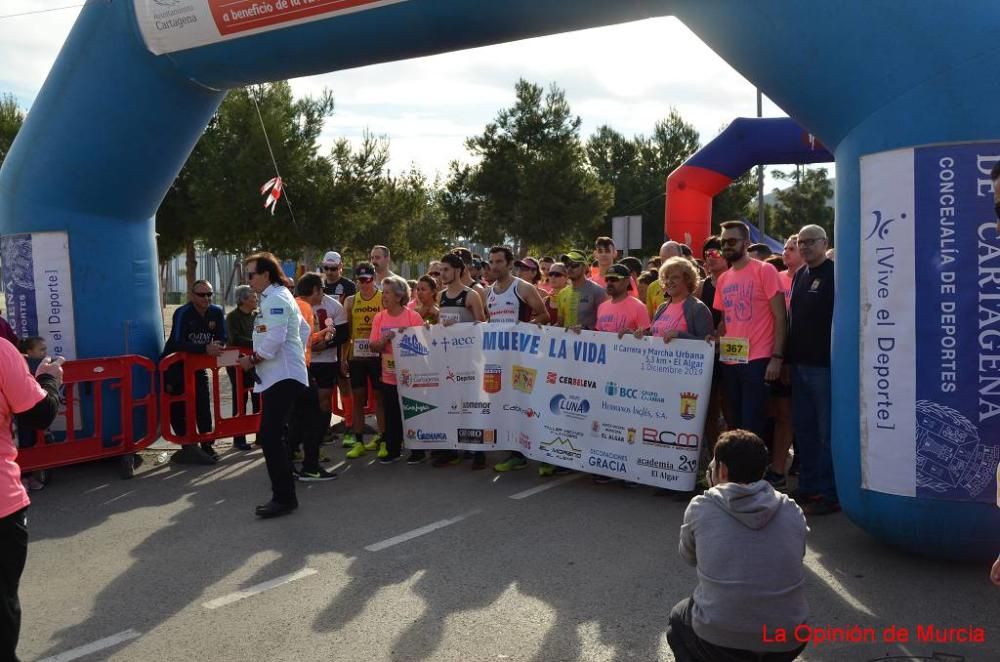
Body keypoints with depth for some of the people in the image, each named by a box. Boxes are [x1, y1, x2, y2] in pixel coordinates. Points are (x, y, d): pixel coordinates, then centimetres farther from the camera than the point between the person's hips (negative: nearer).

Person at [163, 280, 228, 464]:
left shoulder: (217, 312, -8)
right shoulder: (182, 313, -22)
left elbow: (222, 339, -2)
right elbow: (178, 343, -30)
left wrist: (217, 347, -25)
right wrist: (205, 349, -39)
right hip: (175, 364, -4)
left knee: (203, 403, 5)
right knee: (178, 407, -4)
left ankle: (207, 444, 13)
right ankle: (187, 446, 2)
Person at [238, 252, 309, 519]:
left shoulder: (276, 299, -13)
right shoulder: (277, 297, 20)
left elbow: (274, 338, -22)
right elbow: (303, 328, 26)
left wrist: (253, 359, -10)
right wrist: (297, 353, 19)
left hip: (282, 376, -11)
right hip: (280, 374, 11)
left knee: (270, 436, -14)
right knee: (272, 434, 16)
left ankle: (284, 497, -11)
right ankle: (284, 483, 25)